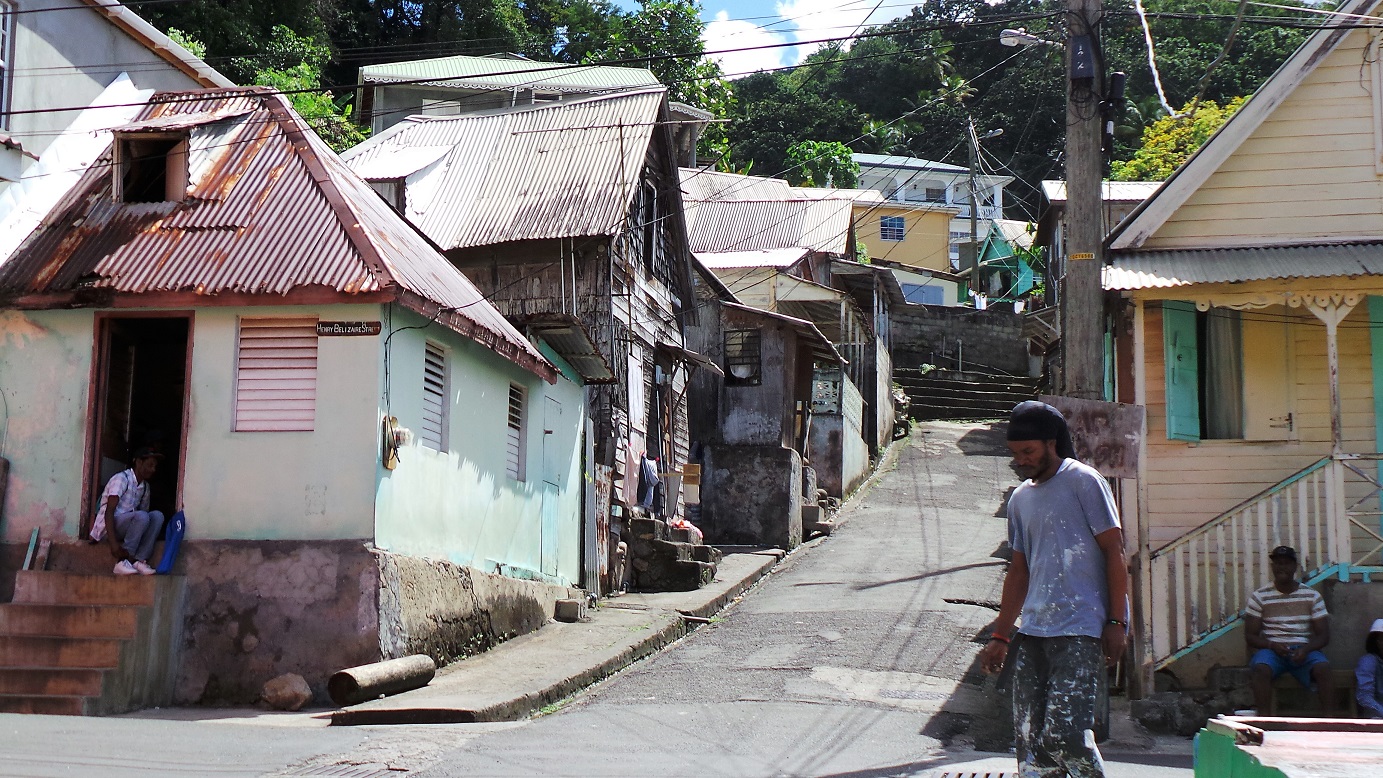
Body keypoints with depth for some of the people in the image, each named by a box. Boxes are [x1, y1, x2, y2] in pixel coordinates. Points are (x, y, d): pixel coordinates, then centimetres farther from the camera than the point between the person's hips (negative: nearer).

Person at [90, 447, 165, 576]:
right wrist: (113, 543, -29)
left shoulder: (145, 487, 14)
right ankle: (123, 561, -25)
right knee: (141, 516, -30)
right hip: (108, 527, -7)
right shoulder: (122, 478, -11)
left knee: (157, 515, -15)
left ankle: (138, 560, -24)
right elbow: (109, 511, -20)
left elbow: (144, 516, 15)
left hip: (126, 527, 7)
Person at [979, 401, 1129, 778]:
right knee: (1030, 733, 2)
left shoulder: (1083, 481, -1)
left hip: (1080, 631, -6)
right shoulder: (1020, 498, 17)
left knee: (1066, 731, -15)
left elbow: (1114, 552, -4)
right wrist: (999, 637, 19)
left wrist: (1116, 622, -10)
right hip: (1032, 631, 6)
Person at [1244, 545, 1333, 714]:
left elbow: (1323, 635, 6)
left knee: (1323, 668, -32)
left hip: (1304, 650, 1)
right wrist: (1272, 645, -17)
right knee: (1261, 669, -36)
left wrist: (1305, 649, -16)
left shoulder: (1312, 596, 8)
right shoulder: (1259, 596, 5)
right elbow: (1250, 636, 4)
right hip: (1271, 649, -1)